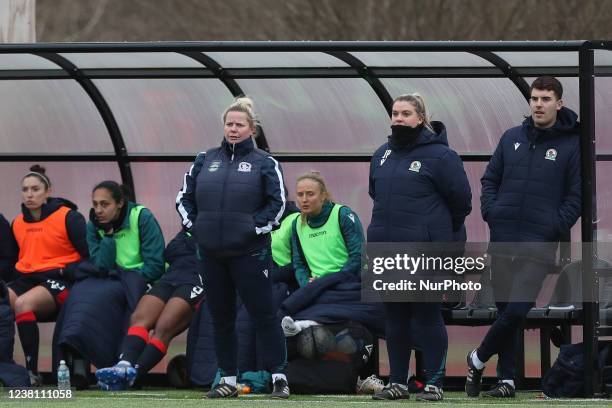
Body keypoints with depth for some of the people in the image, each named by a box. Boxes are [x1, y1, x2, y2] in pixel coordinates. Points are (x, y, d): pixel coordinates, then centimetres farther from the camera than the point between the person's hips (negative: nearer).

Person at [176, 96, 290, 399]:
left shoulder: (264, 163, 1)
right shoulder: (206, 160, 12)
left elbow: (277, 203, -2)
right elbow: (184, 197, 16)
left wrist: (256, 227, -11)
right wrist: (192, 224, 3)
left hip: (249, 252, -4)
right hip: (211, 252, 4)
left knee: (263, 314, -6)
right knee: (220, 317, 9)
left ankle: (279, 377, -2)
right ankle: (228, 381, 17)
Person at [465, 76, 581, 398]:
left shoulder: (572, 145, 0)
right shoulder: (512, 138, 10)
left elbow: (576, 195, -1)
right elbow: (490, 179, 17)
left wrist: (555, 226, -11)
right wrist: (490, 211, 2)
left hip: (539, 245, -4)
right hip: (502, 239, 4)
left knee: (516, 311, -13)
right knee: (506, 310, 7)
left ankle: (478, 359, 8)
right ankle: (506, 378, 13)